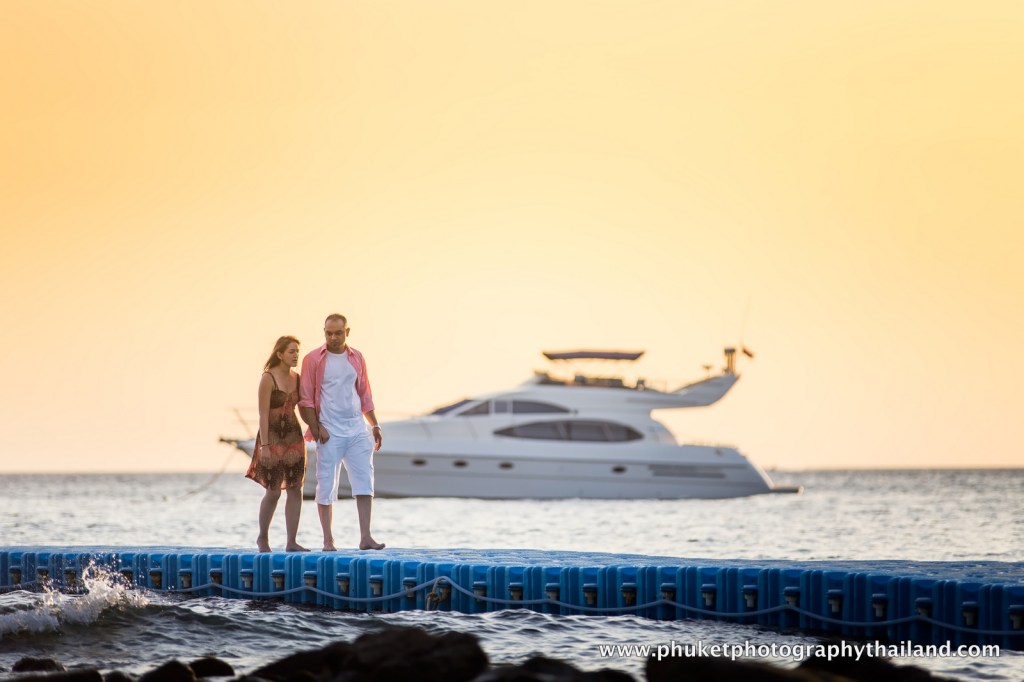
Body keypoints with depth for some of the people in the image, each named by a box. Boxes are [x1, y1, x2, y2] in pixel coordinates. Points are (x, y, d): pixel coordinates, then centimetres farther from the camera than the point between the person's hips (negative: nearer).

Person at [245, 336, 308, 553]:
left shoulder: (297, 378, 7)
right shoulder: (268, 378, -11)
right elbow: (263, 414, -14)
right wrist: (264, 446, -18)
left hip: (293, 437, 6)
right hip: (273, 437, -6)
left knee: (295, 489, 0)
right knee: (273, 491, -2)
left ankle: (292, 542, 2)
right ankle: (263, 537, 18)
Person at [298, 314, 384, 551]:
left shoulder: (356, 358, 11)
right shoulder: (313, 360, -2)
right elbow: (305, 400, -4)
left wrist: (375, 425, 13)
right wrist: (316, 429, -12)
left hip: (357, 430, 4)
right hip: (330, 433, -4)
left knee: (364, 482, -3)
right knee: (326, 486, -1)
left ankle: (365, 537, -4)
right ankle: (328, 540, 4)